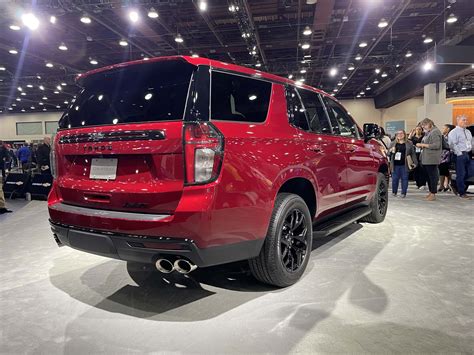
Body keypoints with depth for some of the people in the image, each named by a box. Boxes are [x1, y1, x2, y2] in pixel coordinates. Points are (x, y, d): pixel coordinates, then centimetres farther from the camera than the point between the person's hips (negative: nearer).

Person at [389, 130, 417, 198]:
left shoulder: (409, 143, 8)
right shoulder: (393, 143, 12)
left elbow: (413, 153, 8)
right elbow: (388, 152, 16)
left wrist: (414, 162, 2)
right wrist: (391, 150, -7)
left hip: (405, 164, -1)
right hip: (395, 164, 1)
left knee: (404, 178, 2)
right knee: (394, 178, 3)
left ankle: (403, 193, 11)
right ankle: (394, 192, 16)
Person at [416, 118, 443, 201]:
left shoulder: (435, 132, -9)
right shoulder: (428, 133, 20)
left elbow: (436, 145, -19)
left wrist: (423, 145, -16)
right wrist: (421, 146, 10)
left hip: (432, 159, -9)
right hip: (426, 159, 9)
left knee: (432, 176, -5)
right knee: (428, 176, 13)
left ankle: (433, 194, 0)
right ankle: (431, 192, 21)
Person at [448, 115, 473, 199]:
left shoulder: (468, 132, 18)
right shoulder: (454, 132, -7)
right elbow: (452, 145, -15)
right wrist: (459, 153, -16)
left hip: (468, 154, 8)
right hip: (460, 155, -8)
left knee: (467, 174, 10)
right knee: (461, 174, -6)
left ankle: (462, 189, 23)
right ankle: (462, 193, -1)